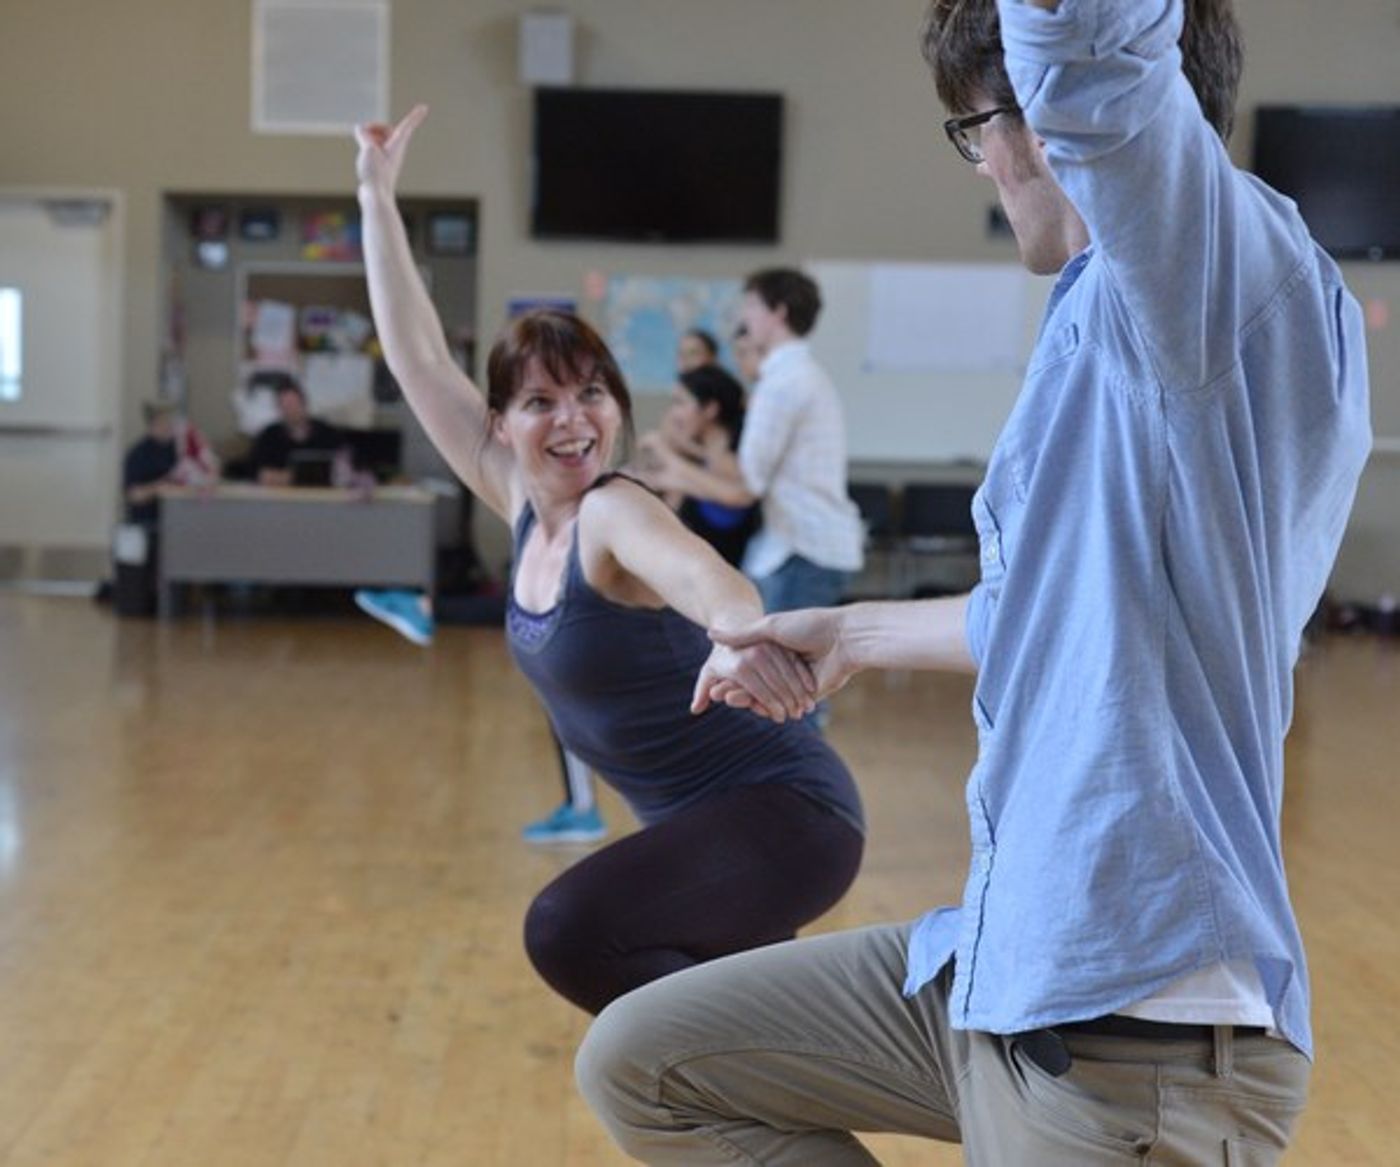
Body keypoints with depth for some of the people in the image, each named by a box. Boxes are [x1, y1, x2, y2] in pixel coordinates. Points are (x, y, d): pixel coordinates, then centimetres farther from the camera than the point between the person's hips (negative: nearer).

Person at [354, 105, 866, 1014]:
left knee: (569, 929, -30)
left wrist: (739, 635, -66)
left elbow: (700, 573, -43)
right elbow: (419, 359, 9)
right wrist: (378, 197, 11)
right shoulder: (525, 506, 3)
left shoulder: (615, 513, -19)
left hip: (784, 813, -9)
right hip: (700, 822, 9)